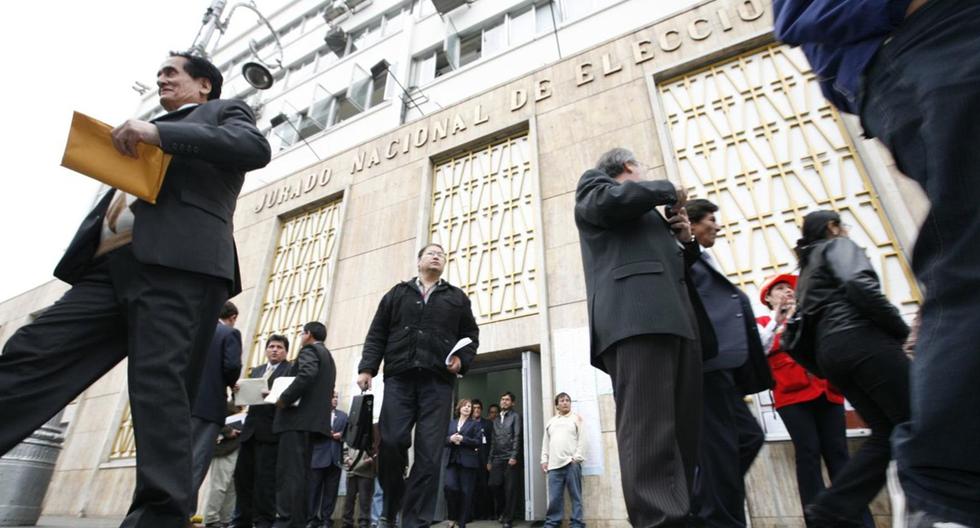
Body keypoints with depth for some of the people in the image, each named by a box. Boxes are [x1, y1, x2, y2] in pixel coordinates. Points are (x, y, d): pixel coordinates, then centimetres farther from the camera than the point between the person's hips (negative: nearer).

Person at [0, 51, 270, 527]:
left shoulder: (224, 111, 16)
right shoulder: (141, 133, 36)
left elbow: (256, 148, -7)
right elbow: (121, 185, 32)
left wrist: (159, 133, -11)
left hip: (176, 264, -7)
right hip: (110, 267, 8)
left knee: (158, 384, -15)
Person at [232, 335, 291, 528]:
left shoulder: (292, 370, 0)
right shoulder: (256, 371, 22)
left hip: (271, 429, -7)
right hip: (251, 428, 7)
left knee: (265, 477, -4)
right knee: (242, 475, 11)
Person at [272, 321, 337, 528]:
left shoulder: (310, 350, -2)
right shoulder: (328, 357, 26)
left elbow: (307, 375, -22)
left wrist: (284, 398, -14)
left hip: (299, 418, -9)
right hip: (315, 419, 9)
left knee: (289, 472, -11)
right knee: (301, 472, 9)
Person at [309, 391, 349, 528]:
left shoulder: (343, 415, 16)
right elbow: (310, 432, -6)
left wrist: (341, 435, -9)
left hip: (335, 457, 3)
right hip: (318, 456, -3)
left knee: (331, 490, 5)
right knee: (314, 489, 1)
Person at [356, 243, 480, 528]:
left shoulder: (457, 297, 19)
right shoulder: (397, 293, 19)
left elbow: (471, 335, 17)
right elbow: (377, 335, 13)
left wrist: (462, 359, -2)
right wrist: (367, 367, 0)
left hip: (438, 382, 0)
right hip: (399, 378, 0)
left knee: (429, 454, -6)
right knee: (391, 442, -9)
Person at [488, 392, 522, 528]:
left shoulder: (515, 416, 1)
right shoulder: (496, 420, 20)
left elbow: (517, 437, -8)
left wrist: (514, 456, -16)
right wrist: (490, 460, 14)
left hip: (510, 458, -5)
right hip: (498, 458, 5)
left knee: (510, 489, -2)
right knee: (493, 484, -1)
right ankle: (502, 511, 22)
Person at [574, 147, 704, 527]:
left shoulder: (650, 214, 38)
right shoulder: (594, 182, 18)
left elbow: (675, 267, 37)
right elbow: (609, 201, -7)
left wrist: (686, 242, 17)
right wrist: (668, 191, 7)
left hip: (676, 319, 8)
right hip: (635, 315, -8)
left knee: (685, 433, 2)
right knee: (649, 430, -19)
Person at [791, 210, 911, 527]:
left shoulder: (807, 269, 30)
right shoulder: (838, 245, 6)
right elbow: (860, 285, -14)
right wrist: (902, 330, -6)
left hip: (830, 351, 8)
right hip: (863, 340, -8)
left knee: (886, 432, 8)